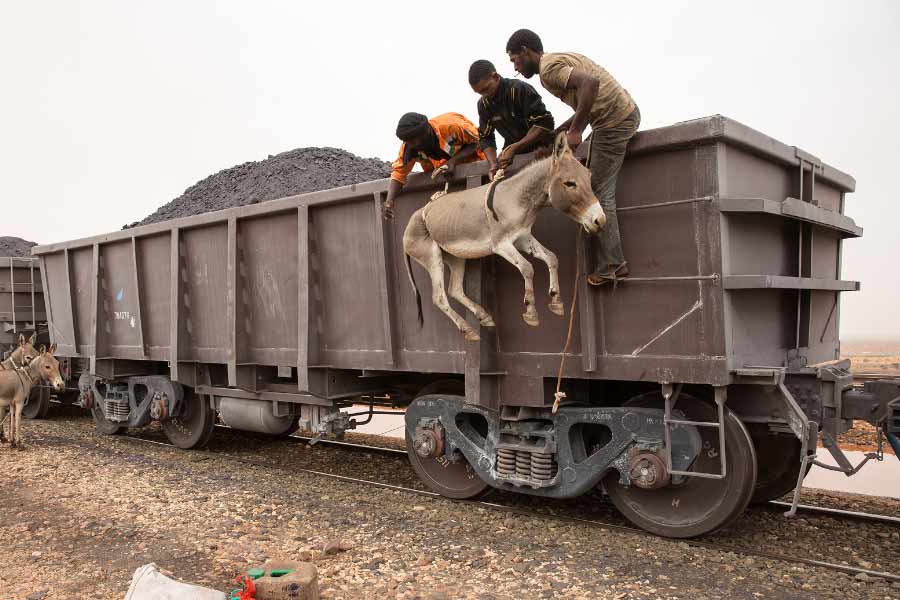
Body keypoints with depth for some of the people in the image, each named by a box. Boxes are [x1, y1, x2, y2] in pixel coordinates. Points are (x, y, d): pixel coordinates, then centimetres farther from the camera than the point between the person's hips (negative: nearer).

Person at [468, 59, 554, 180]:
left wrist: (514, 148, -32)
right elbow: (485, 138, 1)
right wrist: (493, 164, -19)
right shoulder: (483, 104, -2)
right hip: (512, 153, 5)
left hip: (540, 149, -5)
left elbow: (545, 124, -26)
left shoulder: (521, 89, -21)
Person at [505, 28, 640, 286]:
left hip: (614, 120, -10)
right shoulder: (560, 59, 20)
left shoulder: (548, 68, -10)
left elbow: (590, 83, -27)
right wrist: (566, 127, 17)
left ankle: (609, 267, -1)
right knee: (596, 185, 13)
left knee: (599, 192, -5)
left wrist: (575, 129, -22)